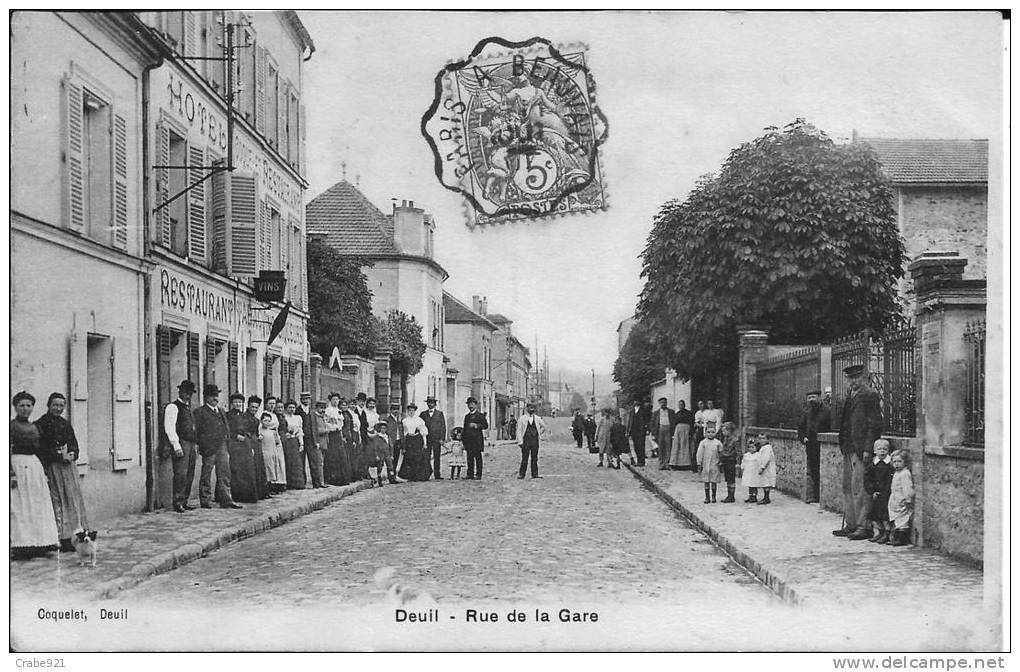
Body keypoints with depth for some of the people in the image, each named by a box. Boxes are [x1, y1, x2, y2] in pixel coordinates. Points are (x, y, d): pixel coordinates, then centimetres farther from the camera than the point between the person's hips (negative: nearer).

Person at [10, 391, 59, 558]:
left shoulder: (34, 427, 15)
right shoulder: (12, 426, -6)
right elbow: (8, 451, -11)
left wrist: (44, 472, 19)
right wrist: (12, 474, -18)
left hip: (35, 466, 8)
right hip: (18, 465, -8)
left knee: (40, 505, 7)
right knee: (20, 506, -6)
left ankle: (39, 544, 13)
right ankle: (21, 546, -4)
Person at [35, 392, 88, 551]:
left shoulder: (65, 424, 16)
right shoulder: (41, 424, -4)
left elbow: (74, 444, 17)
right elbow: (41, 449, -10)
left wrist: (72, 454, -5)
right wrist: (60, 456, -16)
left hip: (69, 466, 6)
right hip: (52, 467, -6)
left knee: (74, 500, 5)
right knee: (58, 502, -6)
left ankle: (76, 535, 9)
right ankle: (63, 539, -6)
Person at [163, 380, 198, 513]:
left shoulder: (188, 408, 22)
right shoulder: (173, 407, -4)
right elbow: (169, 428, -12)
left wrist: (195, 447, 19)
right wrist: (176, 446, -18)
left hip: (191, 445, 8)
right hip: (180, 443, -8)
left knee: (190, 475, 6)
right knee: (181, 474, -12)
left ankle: (185, 502, 11)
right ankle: (178, 503, -9)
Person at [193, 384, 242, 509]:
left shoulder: (221, 411, 19)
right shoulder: (199, 412, -2)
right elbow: (196, 431, -6)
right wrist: (201, 445, -11)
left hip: (222, 447, 6)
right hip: (208, 448, -6)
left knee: (225, 474, 3)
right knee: (206, 475, 1)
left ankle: (226, 500, 5)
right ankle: (205, 501, 9)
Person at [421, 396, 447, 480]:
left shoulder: (440, 414, 9)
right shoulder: (423, 414, 13)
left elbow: (443, 427, 6)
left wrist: (442, 438, -4)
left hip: (437, 439, -1)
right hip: (426, 439, 1)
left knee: (436, 457, -1)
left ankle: (437, 475, 1)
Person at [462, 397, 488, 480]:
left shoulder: (480, 415, 2)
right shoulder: (467, 416, 19)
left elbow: (486, 425, -4)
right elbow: (465, 429, 19)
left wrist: (476, 425, -18)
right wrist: (464, 442, 14)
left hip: (477, 440, -5)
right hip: (468, 440, 5)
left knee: (478, 457, -3)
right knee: (469, 458, 3)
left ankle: (478, 475, -2)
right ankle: (470, 474, 6)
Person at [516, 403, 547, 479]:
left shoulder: (537, 418, 8)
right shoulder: (522, 418, 0)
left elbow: (543, 426, 24)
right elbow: (519, 430, -1)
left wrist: (540, 435, 15)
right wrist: (520, 441, -8)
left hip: (535, 441, 3)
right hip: (526, 440, -3)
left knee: (535, 458, 4)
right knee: (524, 458, -2)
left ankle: (535, 474, 8)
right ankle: (521, 474, 4)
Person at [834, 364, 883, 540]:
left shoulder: (870, 395, -8)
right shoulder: (850, 397, 18)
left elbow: (874, 425, -13)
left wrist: (867, 449, -17)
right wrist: (844, 446, 14)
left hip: (861, 450, -9)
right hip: (849, 449, 9)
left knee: (859, 489, -8)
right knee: (847, 488, 11)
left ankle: (863, 527, -3)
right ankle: (850, 525, 18)